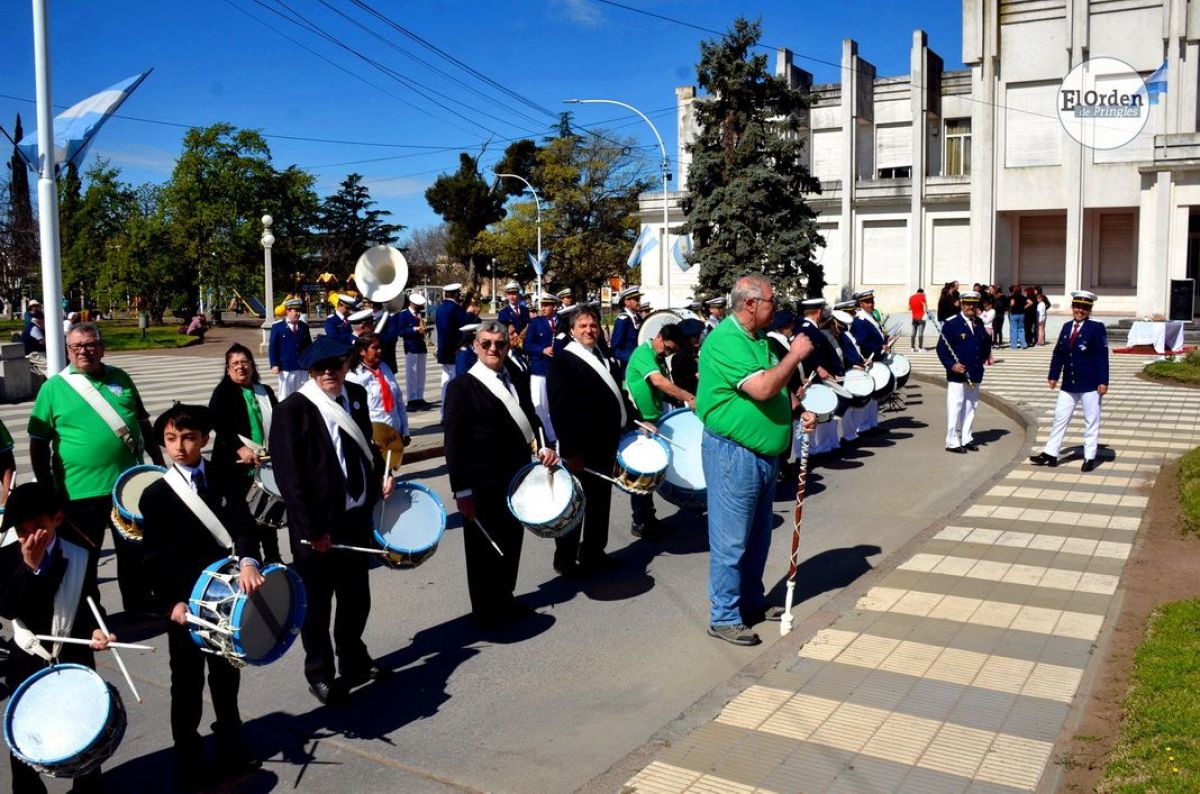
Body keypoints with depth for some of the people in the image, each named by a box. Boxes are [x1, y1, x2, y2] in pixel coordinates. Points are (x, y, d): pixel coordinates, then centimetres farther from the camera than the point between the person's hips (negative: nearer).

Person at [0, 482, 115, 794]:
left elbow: (90, 604, 1)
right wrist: (29, 566, -29)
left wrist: (96, 629, -19)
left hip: (73, 660, 0)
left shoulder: (79, 558, -5)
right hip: (27, 663, 0)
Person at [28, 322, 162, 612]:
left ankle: (140, 611, 32)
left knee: (135, 555, 16)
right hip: (80, 493, -3)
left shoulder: (120, 379, 6)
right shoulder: (53, 388, -5)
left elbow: (143, 423, 13)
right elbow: (38, 444, -4)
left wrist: (159, 463, 10)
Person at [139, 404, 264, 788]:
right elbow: (154, 557, -8)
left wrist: (248, 561, -31)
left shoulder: (227, 479, 0)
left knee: (226, 677, 18)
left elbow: (243, 526, -12)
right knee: (187, 686, 9)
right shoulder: (155, 495, -5)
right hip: (186, 605, -2)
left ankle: (230, 750, 35)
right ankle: (189, 764, 22)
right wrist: (171, 602, -19)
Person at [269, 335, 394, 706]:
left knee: (357, 595, 20)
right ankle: (320, 675, 27)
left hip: (357, 516, 6)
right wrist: (312, 530, -19)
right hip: (317, 526, -6)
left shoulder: (356, 395, 4)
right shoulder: (292, 410, -15)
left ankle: (354, 660, 40)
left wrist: (381, 475, 3)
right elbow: (289, 476, -18)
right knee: (317, 603, 9)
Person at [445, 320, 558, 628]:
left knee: (511, 542, 18)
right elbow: (454, 443, -14)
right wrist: (461, 491, -16)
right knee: (485, 547, 9)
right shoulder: (462, 387, -12)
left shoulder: (517, 379, 6)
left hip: (516, 478, 6)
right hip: (483, 485, -6)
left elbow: (529, 417, 17)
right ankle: (486, 611, 25)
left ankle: (505, 600, 37)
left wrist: (543, 447, -3)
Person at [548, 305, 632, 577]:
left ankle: (593, 552, 31)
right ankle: (565, 560, 16)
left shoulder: (607, 359, 11)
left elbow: (617, 396, 19)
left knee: (600, 501, 17)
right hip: (580, 449, -8)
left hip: (606, 445, 8)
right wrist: (570, 451, -22)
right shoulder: (563, 361, -13)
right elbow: (559, 410, -18)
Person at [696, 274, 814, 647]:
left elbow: (777, 390, 23)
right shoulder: (725, 340, -18)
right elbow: (761, 388, -28)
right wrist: (795, 354, -16)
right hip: (733, 453, -9)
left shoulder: (760, 339, 12)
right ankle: (724, 617, 10)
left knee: (758, 537, 19)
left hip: (764, 453, 10)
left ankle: (752, 601, 34)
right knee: (731, 540, -1)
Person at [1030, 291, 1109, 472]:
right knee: (1060, 418, 9)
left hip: (1090, 384, -5)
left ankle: (1090, 457, 15)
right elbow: (1058, 353, 10)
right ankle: (1050, 454, 15)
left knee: (1091, 421, 6)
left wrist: (1103, 381, -16)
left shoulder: (1097, 328, -8)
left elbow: (1102, 356, -12)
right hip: (1069, 383, 5)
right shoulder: (1067, 327, 7)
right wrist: (1053, 376, 5)